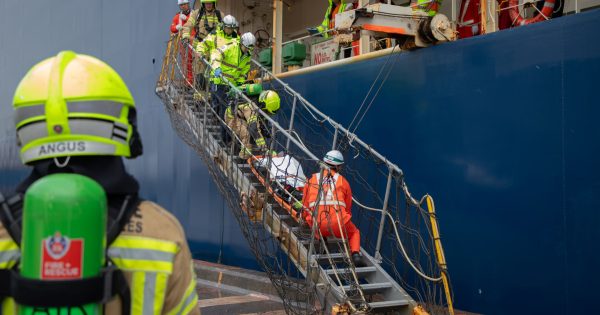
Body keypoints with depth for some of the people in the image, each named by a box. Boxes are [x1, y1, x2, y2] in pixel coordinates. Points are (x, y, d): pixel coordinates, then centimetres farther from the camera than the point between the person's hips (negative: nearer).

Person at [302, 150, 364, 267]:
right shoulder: (343, 181, 17)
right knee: (354, 232, 29)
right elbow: (348, 208, 24)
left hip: (318, 225, 1)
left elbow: (305, 206, 23)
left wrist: (305, 219, 43)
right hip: (338, 221, -1)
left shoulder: (312, 180, 19)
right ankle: (355, 254, 4)